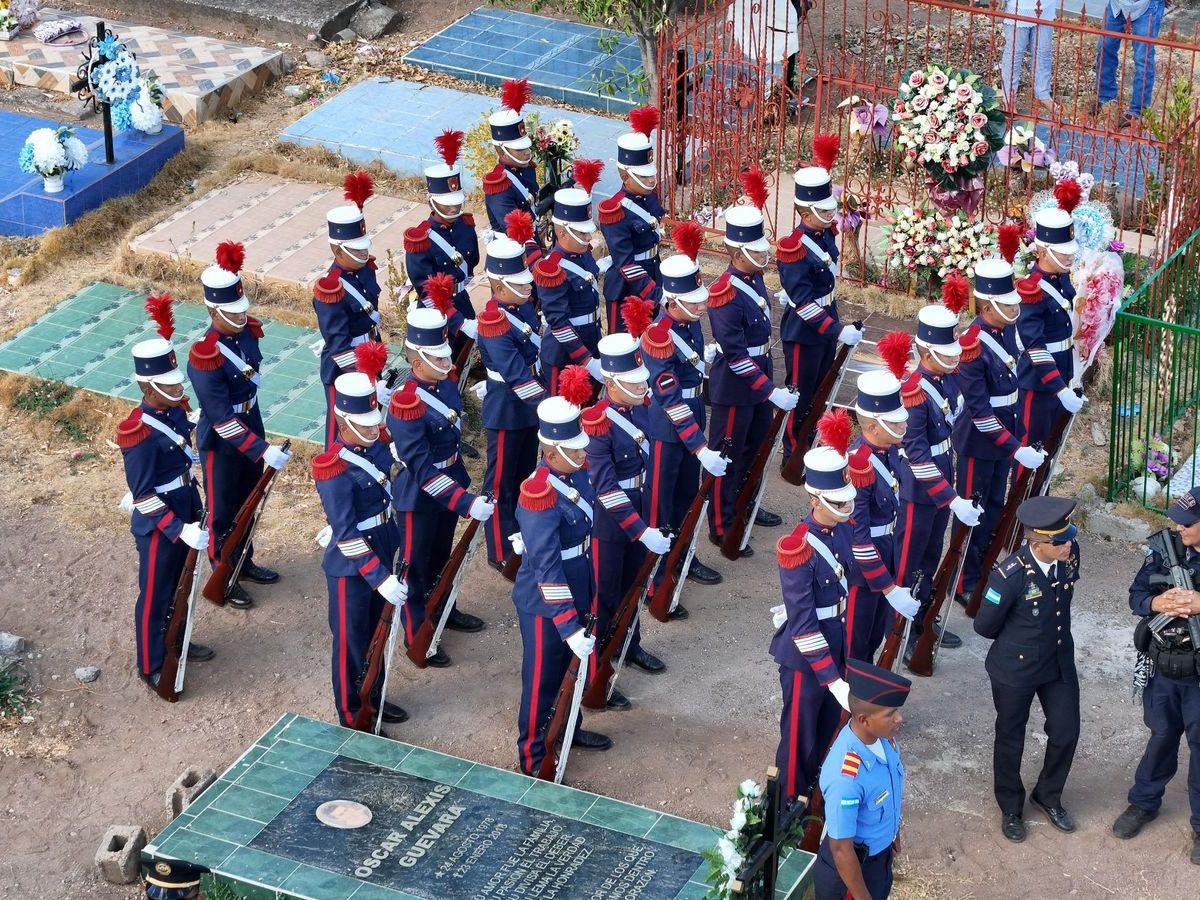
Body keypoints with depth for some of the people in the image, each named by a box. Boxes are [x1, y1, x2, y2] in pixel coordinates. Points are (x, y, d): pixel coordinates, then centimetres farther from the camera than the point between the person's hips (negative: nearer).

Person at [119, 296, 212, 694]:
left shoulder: (175, 411, -3)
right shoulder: (139, 432, -29)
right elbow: (143, 495, -25)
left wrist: (196, 514, 17)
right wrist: (179, 529, -29)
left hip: (183, 517, 8)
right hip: (158, 527, -8)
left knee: (180, 586, 25)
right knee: (155, 597, 9)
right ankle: (151, 668, 24)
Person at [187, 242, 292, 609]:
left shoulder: (247, 331, -8)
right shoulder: (205, 357, -32)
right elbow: (222, 419, -32)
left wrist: (259, 436, 17)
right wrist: (263, 451, -35)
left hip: (252, 430, 7)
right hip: (221, 443, -7)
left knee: (248, 503, 24)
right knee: (222, 513, 12)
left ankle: (244, 563, 45)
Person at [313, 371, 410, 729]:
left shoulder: (378, 444, -4)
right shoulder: (334, 468, -27)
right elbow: (346, 534, -28)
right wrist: (380, 577, -31)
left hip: (381, 555, 7)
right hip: (350, 567, -7)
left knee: (373, 633, 24)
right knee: (350, 642, 9)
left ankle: (373, 698, 42)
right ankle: (351, 718, 24)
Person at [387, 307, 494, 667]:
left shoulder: (445, 386, -6)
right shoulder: (406, 405, -32)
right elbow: (423, 470, -32)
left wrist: (461, 482, 19)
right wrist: (465, 502, -37)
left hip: (449, 484, 8)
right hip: (418, 497, -8)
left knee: (442, 554, 27)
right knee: (416, 564, 10)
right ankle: (416, 637, 26)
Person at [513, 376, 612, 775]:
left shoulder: (576, 474, -5)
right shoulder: (541, 496, -31)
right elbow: (547, 569, -32)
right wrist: (570, 627, -33)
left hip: (576, 591, 8)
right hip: (545, 604, -8)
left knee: (572, 666, 27)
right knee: (542, 678, 9)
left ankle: (569, 729, 49)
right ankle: (532, 760, 26)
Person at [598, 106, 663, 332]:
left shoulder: (650, 196, -1)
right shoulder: (615, 212, -25)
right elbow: (625, 263, -28)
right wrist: (656, 293, -35)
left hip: (651, 278, 8)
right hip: (625, 290, -8)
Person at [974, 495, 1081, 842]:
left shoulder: (1070, 554, -16)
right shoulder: (1011, 576, -31)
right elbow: (984, 626, -16)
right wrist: (1017, 639, 2)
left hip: (1059, 663, 5)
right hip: (1016, 670, -5)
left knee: (1066, 732, 13)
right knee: (1011, 739, 16)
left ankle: (1048, 796, 40)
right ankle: (1011, 808, 39)